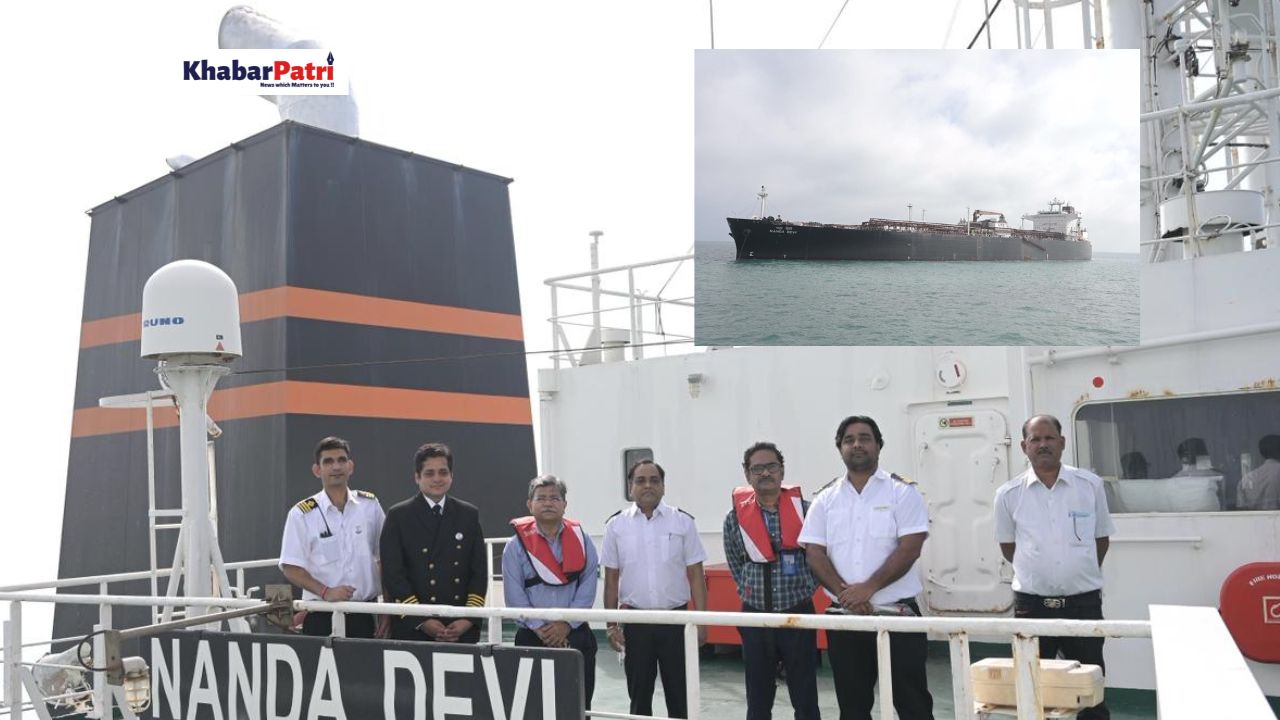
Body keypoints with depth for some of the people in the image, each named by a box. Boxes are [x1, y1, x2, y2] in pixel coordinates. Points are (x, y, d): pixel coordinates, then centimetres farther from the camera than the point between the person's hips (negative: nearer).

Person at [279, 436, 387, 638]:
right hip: (321, 616, -2)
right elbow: (290, 568, -3)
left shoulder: (370, 505, 5)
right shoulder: (302, 514, -2)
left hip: (365, 612, 2)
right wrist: (326, 592, -17)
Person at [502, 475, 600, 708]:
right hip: (532, 638, -1)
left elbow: (588, 587, -2)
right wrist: (539, 628, -12)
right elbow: (514, 594, -5)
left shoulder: (581, 540, 5)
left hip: (575, 635, 1)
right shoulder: (517, 544, 1)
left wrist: (567, 624, -11)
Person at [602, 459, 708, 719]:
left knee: (679, 692, 4)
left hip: (675, 619, -1)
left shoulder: (683, 522, 0)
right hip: (635, 621, 1)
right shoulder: (616, 525, 2)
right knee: (639, 694, 9)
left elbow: (695, 574, 1)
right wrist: (612, 624, 3)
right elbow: (611, 579, 6)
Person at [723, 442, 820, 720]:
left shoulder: (804, 510, -5)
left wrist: (804, 590, -1)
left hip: (797, 614, -1)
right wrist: (753, 592, 8)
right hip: (755, 616, 2)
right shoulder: (735, 518, -1)